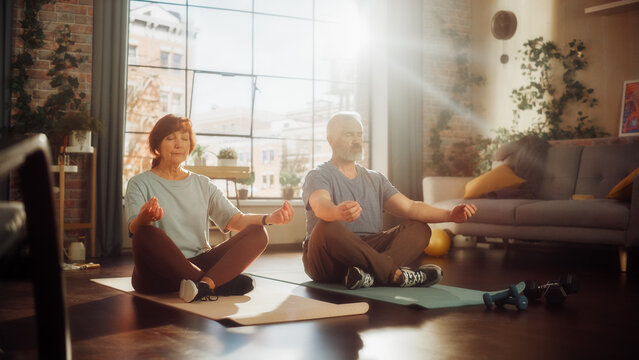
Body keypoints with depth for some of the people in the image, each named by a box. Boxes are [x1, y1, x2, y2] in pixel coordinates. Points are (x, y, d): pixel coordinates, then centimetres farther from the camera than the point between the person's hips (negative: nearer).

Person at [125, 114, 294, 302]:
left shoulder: (203, 185, 17)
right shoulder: (140, 184, 4)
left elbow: (236, 219, 5)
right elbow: (134, 228, -13)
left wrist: (269, 218, -16)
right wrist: (144, 218, -38)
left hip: (199, 265, 4)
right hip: (157, 275, -4)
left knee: (257, 234, -14)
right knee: (147, 235, -36)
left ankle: (204, 284, -37)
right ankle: (219, 283, -26)